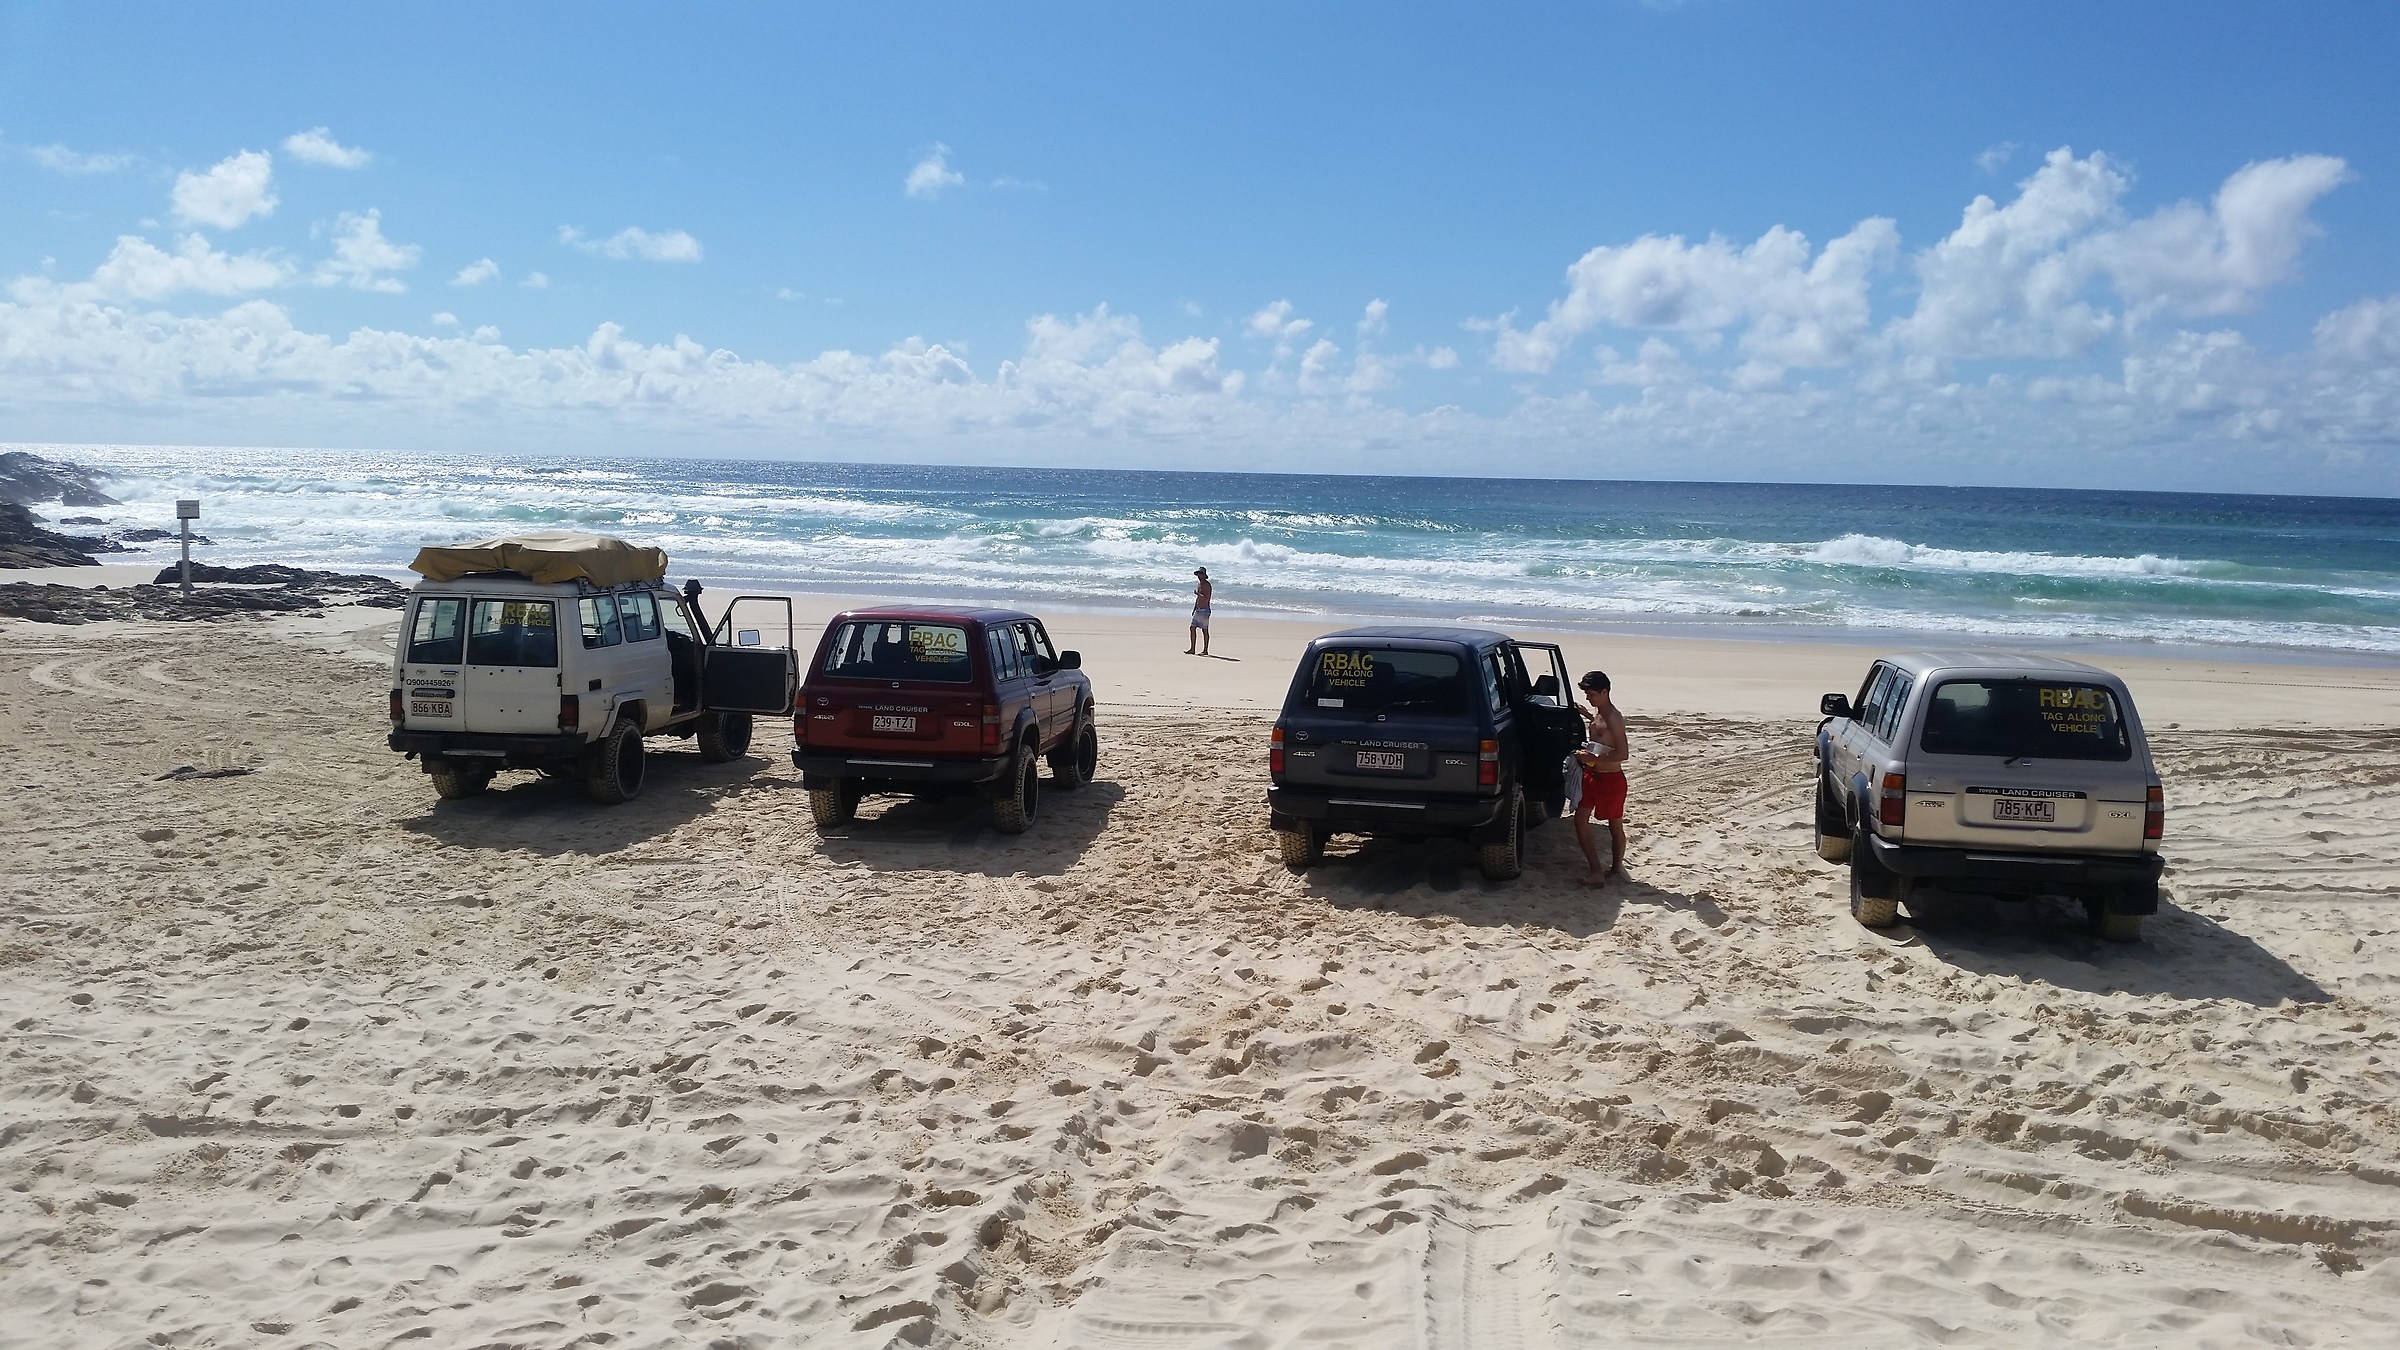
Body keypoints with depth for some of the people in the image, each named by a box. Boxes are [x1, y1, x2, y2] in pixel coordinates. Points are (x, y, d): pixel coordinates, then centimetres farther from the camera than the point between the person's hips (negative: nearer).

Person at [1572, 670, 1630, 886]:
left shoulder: (1613, 718, -20)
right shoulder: (1598, 715, 7)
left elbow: (1622, 754, -25)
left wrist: (1593, 758, -25)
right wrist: (1587, 715, 19)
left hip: (1610, 779, -9)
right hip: (1592, 776, 9)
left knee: (1615, 825, 7)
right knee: (1580, 819, 3)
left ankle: (1617, 868, 19)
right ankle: (1595, 871, 4)